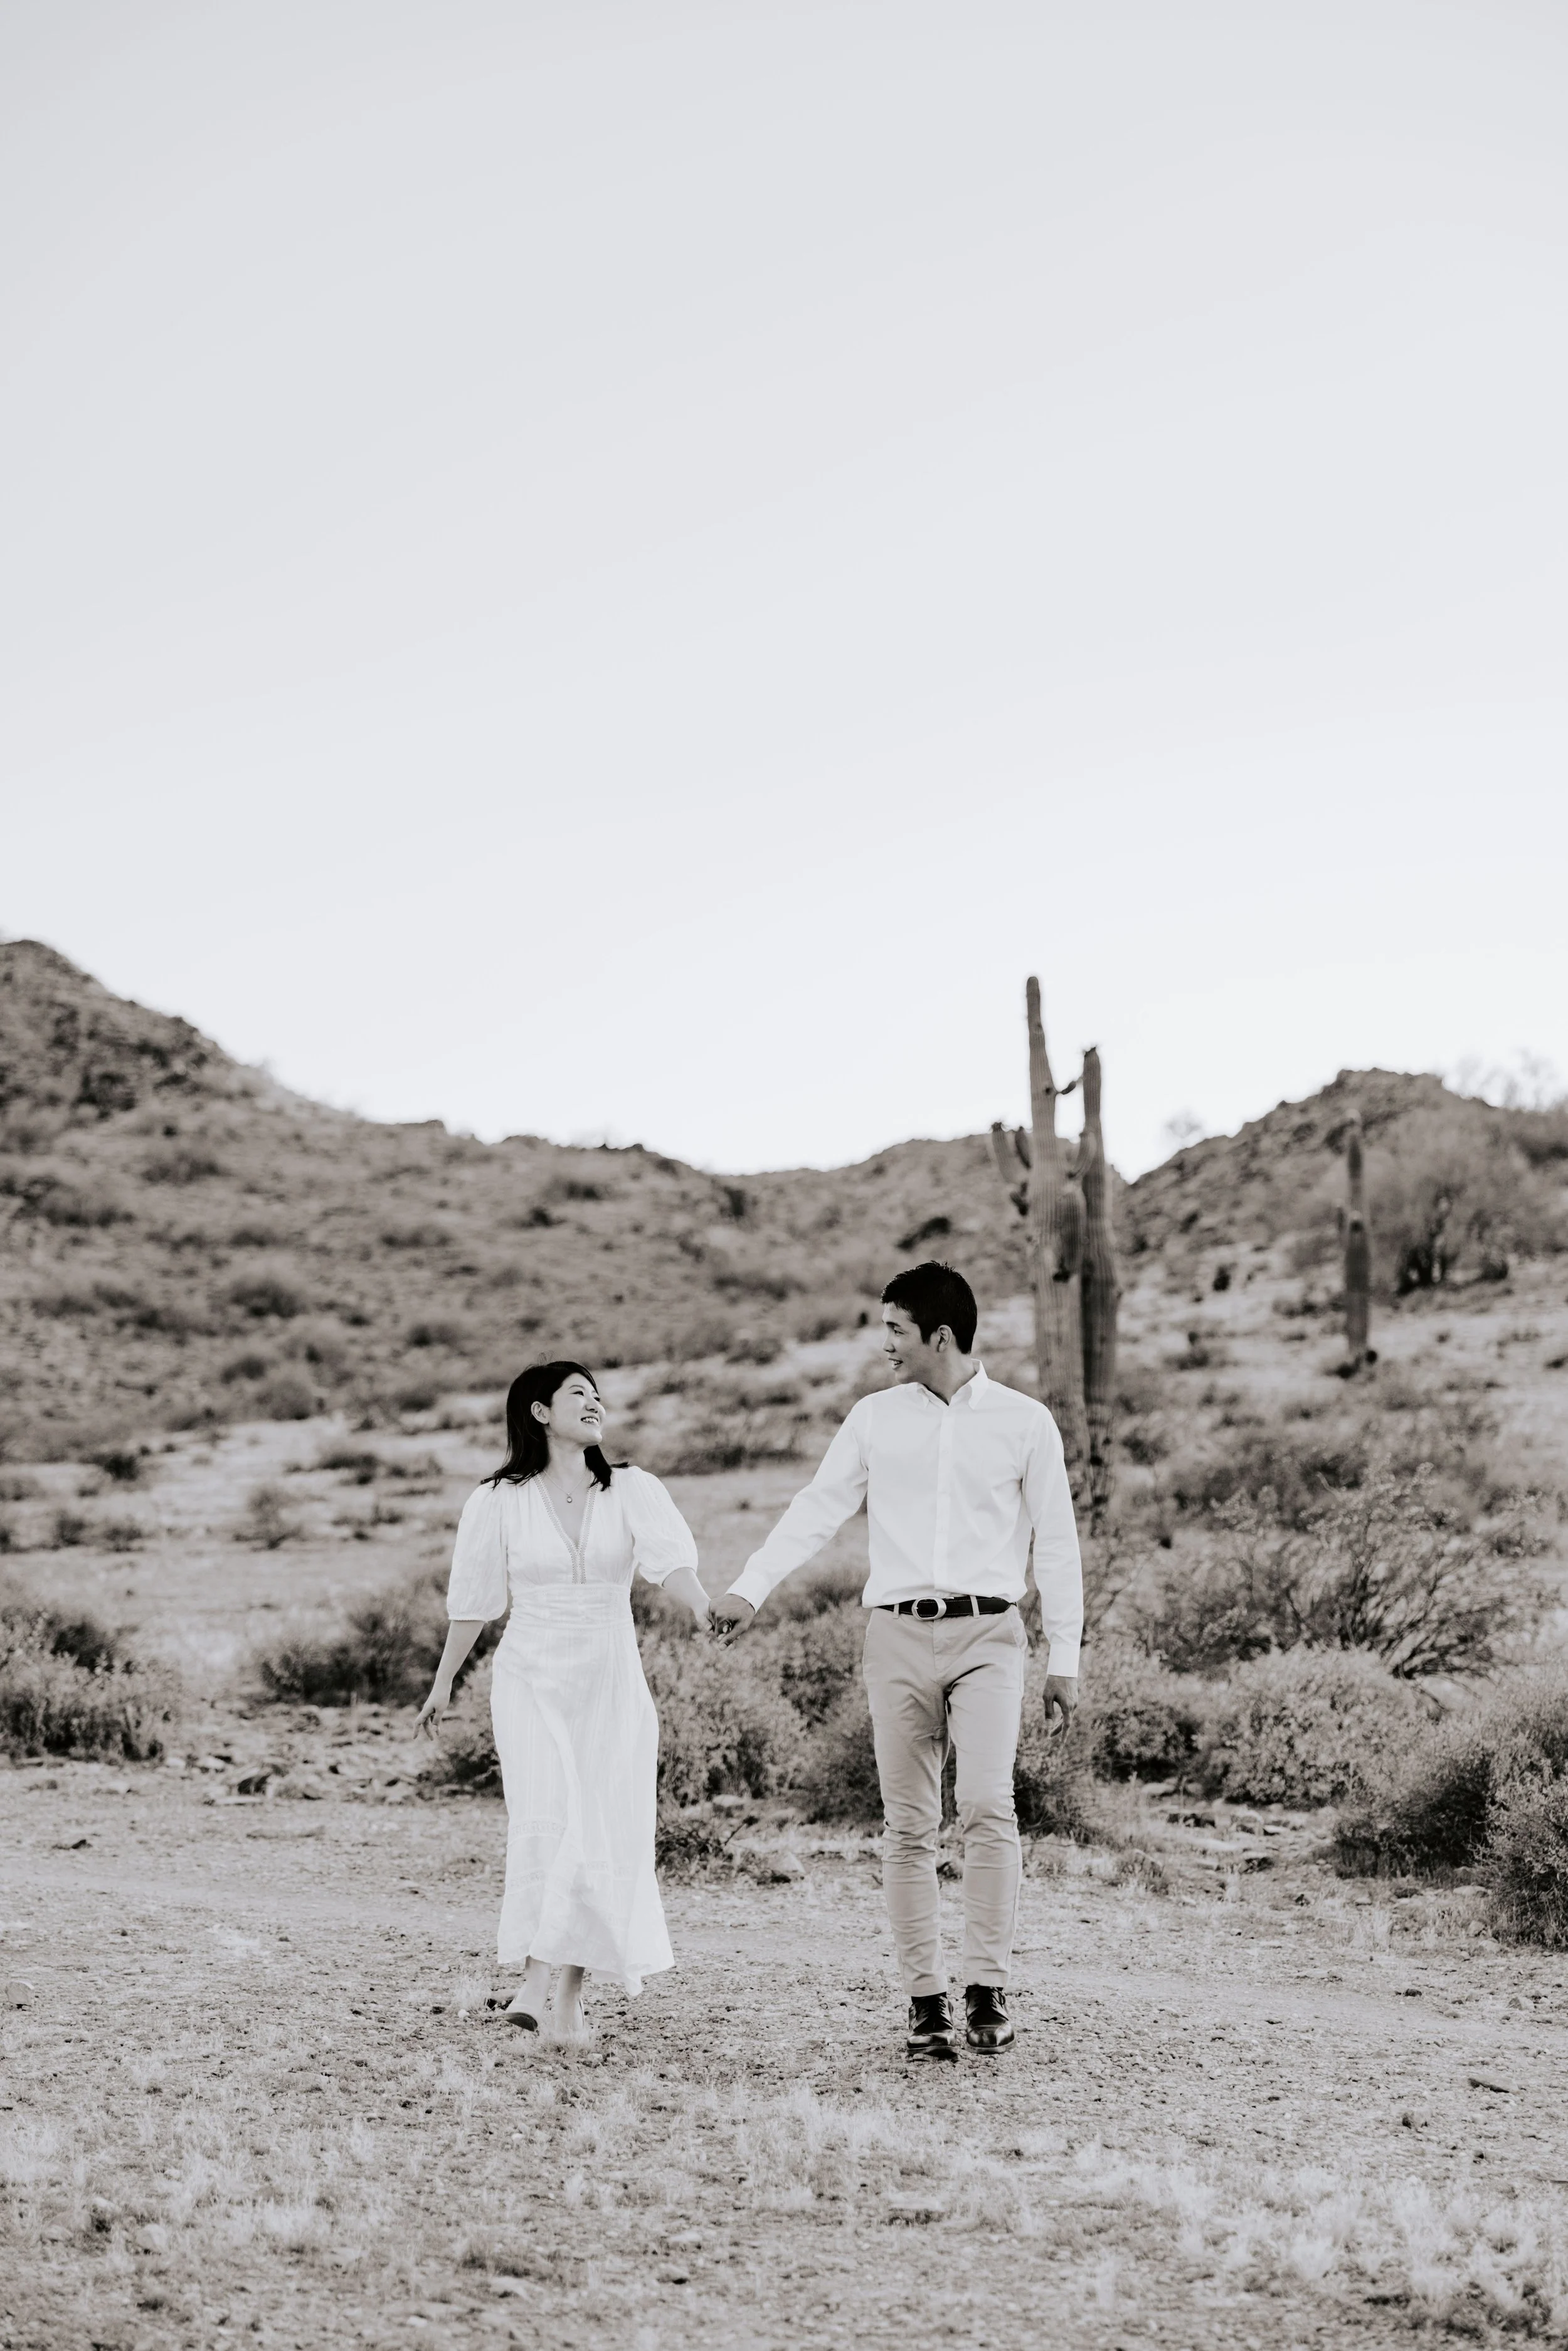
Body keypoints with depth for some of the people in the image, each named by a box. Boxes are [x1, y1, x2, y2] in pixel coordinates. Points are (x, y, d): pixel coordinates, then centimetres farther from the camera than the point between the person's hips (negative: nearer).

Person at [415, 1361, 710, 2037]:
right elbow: (472, 1599, 9)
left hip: (610, 1683, 2)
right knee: (544, 1825, -15)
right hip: (532, 1682, -1)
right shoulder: (498, 1502, 1)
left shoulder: (631, 1491, 2)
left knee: (603, 1833, 1)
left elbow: (669, 1556, -15)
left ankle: (571, 1995, 10)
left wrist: (702, 1607, -35)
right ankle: (534, 1982, -15)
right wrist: (442, 1686, 13)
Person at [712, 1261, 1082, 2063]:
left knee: (987, 1807, -18)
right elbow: (817, 1509, 3)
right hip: (898, 1636, 2)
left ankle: (988, 1988, -12)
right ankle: (924, 1999, 8)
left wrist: (1065, 1658, 4)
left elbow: (1056, 1542, 6)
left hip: (988, 1636, -2)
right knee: (908, 1825, 2)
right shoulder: (876, 1418, 8)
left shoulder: (1024, 1422, 3)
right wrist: (749, 1588, -10)